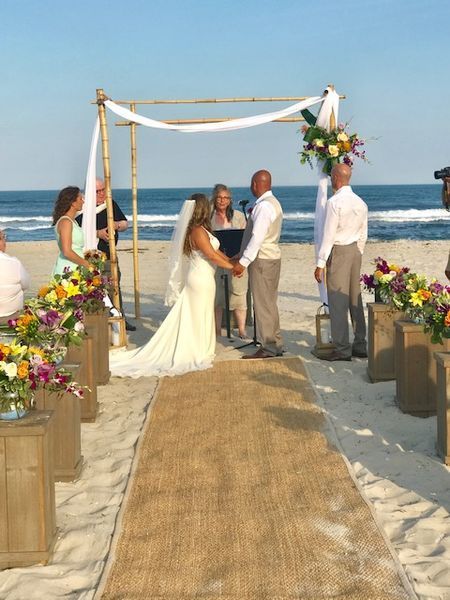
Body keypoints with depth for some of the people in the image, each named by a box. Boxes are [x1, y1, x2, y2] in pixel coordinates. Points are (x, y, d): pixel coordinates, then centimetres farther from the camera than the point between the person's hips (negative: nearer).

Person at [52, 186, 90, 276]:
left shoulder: (72, 221, 16)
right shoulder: (65, 222, -11)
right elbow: (67, 252, -18)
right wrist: (87, 264, -11)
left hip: (75, 268, 9)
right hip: (68, 270, -9)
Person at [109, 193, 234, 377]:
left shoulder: (199, 230, 12)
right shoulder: (198, 231, -19)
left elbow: (214, 251, 15)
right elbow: (211, 255, -22)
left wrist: (231, 260, 10)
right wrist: (231, 267, -14)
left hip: (197, 278, 9)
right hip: (202, 279, -9)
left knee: (191, 317, 13)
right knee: (199, 318, 1)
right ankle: (198, 355, 10)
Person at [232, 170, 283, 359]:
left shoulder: (263, 206, -18)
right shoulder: (273, 203, 15)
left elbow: (257, 237, -24)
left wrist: (243, 262, -22)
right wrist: (253, 214, 12)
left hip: (262, 259, -10)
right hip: (272, 256, 10)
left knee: (263, 304, -4)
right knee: (269, 303, 16)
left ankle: (268, 348, 1)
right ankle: (275, 344, 24)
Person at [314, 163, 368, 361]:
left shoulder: (334, 202, -14)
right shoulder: (360, 202, 9)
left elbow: (328, 235, -15)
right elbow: (363, 235, 14)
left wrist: (320, 264, -12)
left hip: (338, 251, -8)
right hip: (355, 250, 8)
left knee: (338, 301, -3)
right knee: (355, 299, 13)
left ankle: (342, 349, 0)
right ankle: (360, 345, 18)